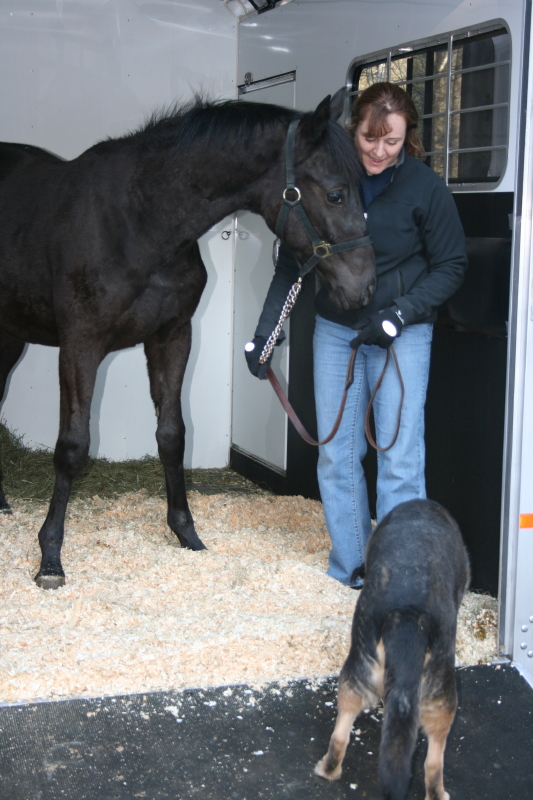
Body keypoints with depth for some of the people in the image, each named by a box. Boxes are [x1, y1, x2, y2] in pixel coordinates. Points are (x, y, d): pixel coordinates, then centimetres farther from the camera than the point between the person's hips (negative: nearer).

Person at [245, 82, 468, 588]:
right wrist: (264, 332, -3)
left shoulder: (424, 188, -9)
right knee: (336, 455, 7)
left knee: (400, 456, -4)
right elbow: (290, 266, 3)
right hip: (335, 331, 3)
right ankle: (350, 569, 20)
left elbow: (451, 266, -4)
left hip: (403, 334, -3)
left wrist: (399, 313, -16)